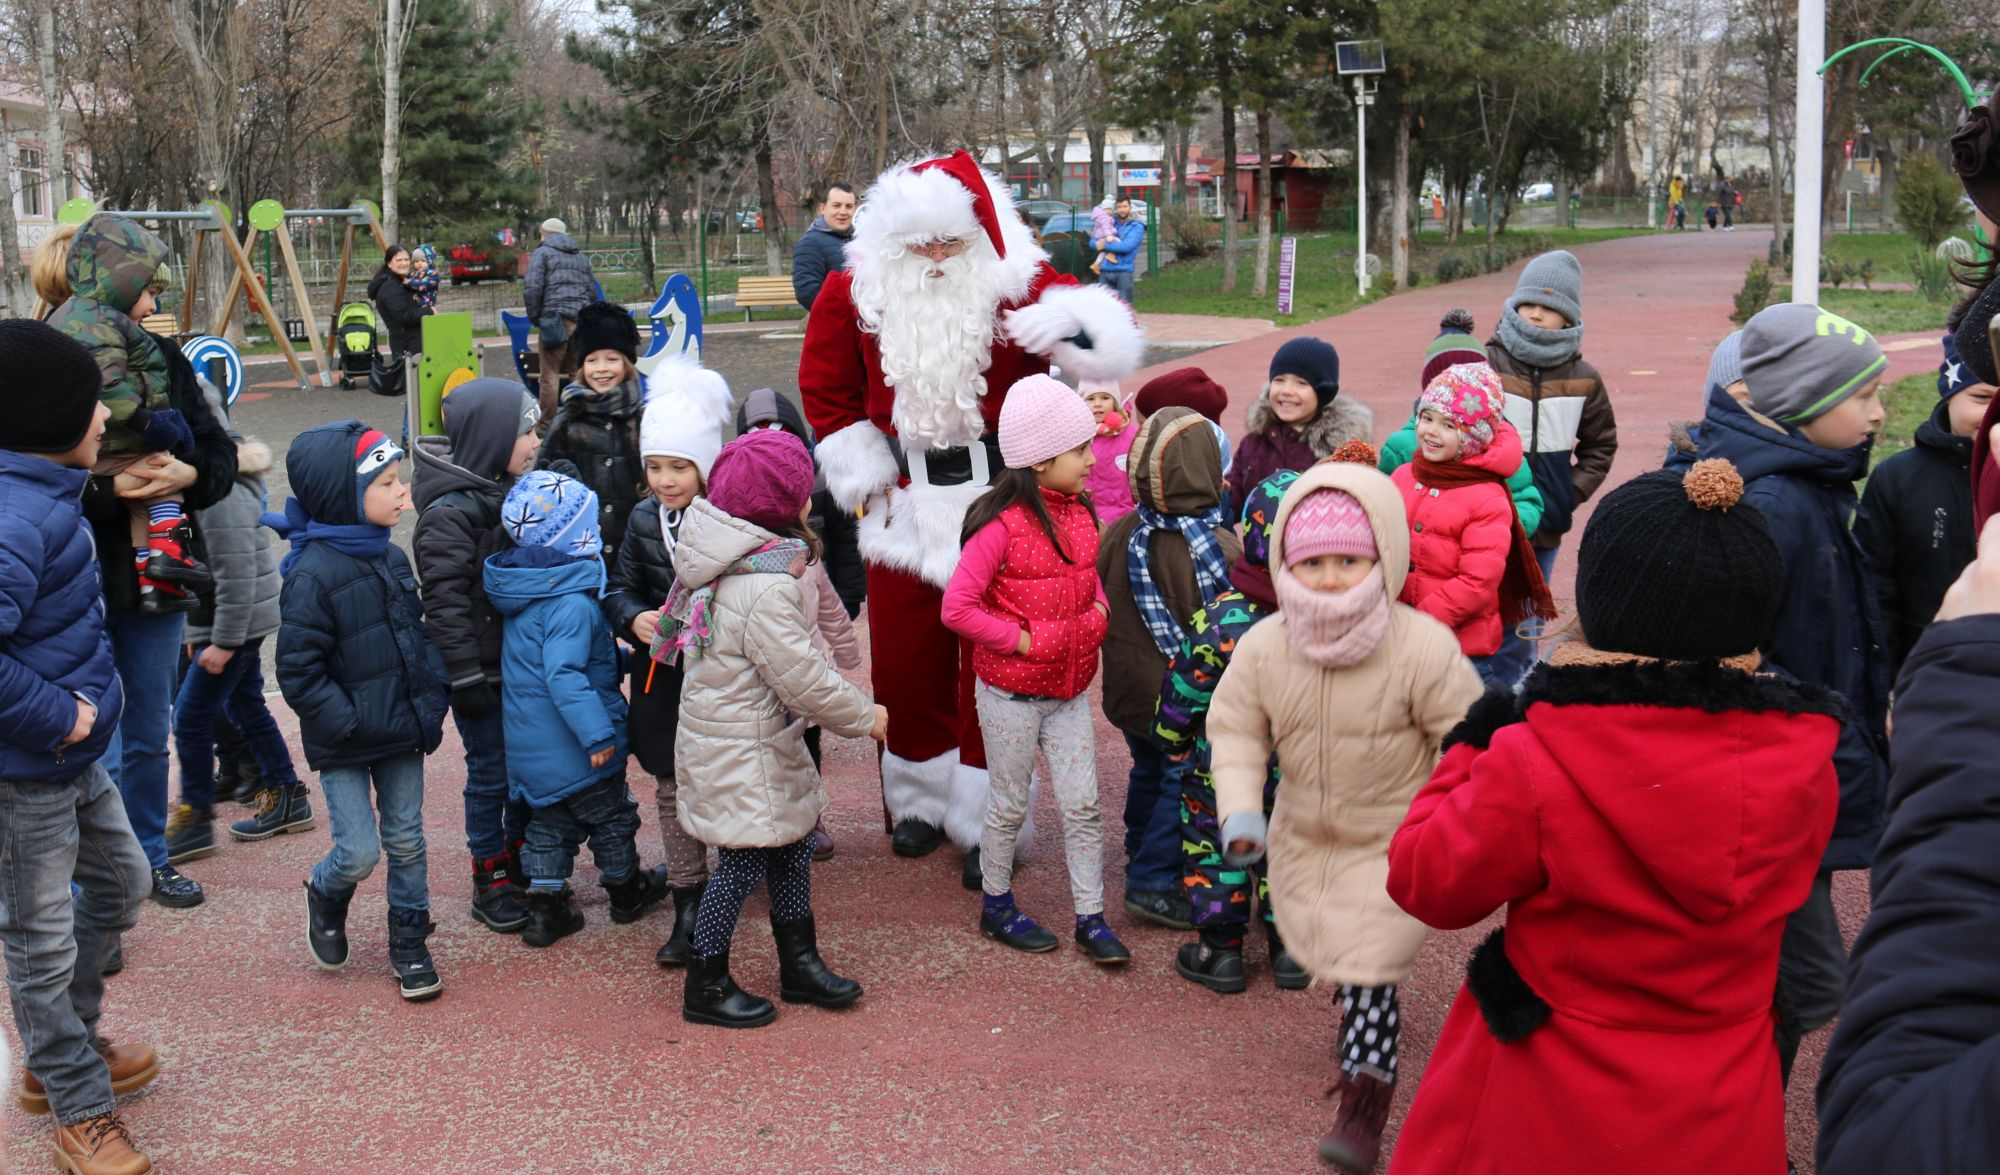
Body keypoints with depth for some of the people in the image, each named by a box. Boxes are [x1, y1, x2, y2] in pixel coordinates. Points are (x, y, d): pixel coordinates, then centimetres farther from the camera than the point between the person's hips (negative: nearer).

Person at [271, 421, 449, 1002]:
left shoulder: (391, 557, 4)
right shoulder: (313, 574, -19)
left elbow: (420, 633, 14)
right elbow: (298, 670, -18)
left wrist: (431, 704, 3)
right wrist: (347, 724, -19)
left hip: (402, 734, 6)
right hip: (344, 744, -6)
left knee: (406, 840, 12)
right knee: (359, 851, -2)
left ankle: (409, 942, 27)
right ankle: (326, 895, 31)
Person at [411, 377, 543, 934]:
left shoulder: (512, 492, 8)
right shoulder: (449, 512, -19)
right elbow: (446, 602, -20)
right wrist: (465, 678, -20)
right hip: (482, 669, -8)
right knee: (491, 772, 3)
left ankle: (519, 859, 33)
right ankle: (491, 881, 18)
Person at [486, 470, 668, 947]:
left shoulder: (524, 591, 5)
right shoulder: (572, 603, -26)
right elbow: (564, 675, -32)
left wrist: (618, 658, 25)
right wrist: (598, 733, -29)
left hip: (529, 743, 8)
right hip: (573, 747, -8)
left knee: (549, 821, 19)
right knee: (610, 817, 13)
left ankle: (545, 908, 22)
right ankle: (627, 893, 31)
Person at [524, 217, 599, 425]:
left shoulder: (542, 253, 4)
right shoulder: (581, 257, 23)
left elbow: (532, 288, -8)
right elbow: (593, 291, 21)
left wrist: (535, 317, 1)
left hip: (555, 317, -5)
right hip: (581, 321, 5)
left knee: (549, 374, -4)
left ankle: (547, 424, -6)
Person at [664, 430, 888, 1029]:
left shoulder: (727, 566, 4)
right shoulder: (766, 588, -27)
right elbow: (802, 678, -23)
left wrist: (837, 687, 14)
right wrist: (864, 716, -10)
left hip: (759, 744, 10)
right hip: (741, 754, -10)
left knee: (793, 844, 17)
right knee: (743, 861, 2)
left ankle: (800, 964, 30)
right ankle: (706, 988, 17)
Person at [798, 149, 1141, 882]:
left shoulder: (1019, 285, -10)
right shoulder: (856, 290, -1)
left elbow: (1113, 344, -20)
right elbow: (824, 388, 13)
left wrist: (1075, 321, -42)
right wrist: (863, 472, 8)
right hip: (907, 504, 3)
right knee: (904, 659, 12)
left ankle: (987, 823, 14)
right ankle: (920, 802, 31)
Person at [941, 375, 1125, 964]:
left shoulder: (1081, 514, 3)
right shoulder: (1002, 524, -20)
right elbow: (957, 608, -20)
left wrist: (1097, 613, 0)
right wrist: (1020, 639, -19)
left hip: (1071, 688, 6)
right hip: (1011, 693, -6)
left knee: (1082, 806, 7)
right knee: (1009, 806, 10)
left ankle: (1091, 919, 17)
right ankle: (996, 906, 29)